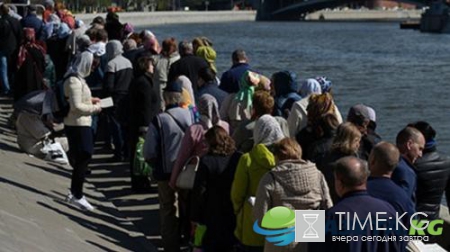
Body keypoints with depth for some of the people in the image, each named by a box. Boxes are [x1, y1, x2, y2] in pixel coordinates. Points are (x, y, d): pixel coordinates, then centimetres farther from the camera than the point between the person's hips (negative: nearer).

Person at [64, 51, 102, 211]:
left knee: (80, 158, 17)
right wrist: (94, 108, -12)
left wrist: (90, 100, 12)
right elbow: (76, 106, -23)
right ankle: (77, 196, -3)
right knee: (83, 158, -8)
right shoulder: (74, 81, -18)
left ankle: (75, 192, 27)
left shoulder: (77, 78, 14)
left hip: (81, 123, 10)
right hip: (78, 124, -10)